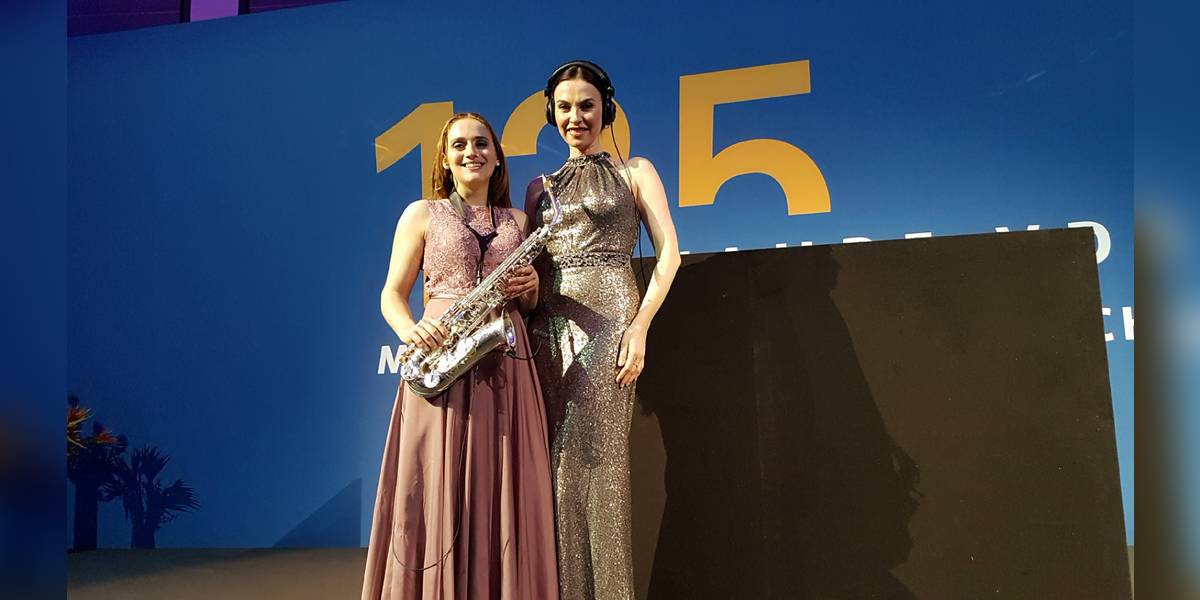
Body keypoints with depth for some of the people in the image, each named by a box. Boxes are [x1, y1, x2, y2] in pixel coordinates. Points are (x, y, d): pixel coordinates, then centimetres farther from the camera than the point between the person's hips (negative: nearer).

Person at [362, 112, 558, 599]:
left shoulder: (518, 222, 17)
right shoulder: (422, 214, 8)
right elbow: (392, 295, 4)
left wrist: (530, 288, -3)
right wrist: (410, 331, -16)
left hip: (505, 363, 3)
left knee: (503, 497, 1)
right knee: (435, 496, -5)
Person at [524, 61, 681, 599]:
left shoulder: (633, 171, 9)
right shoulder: (540, 188, 20)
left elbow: (668, 251, 0)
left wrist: (640, 325, -11)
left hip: (606, 321, -4)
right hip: (548, 330, 4)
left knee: (596, 461, -9)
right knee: (556, 467, 1)